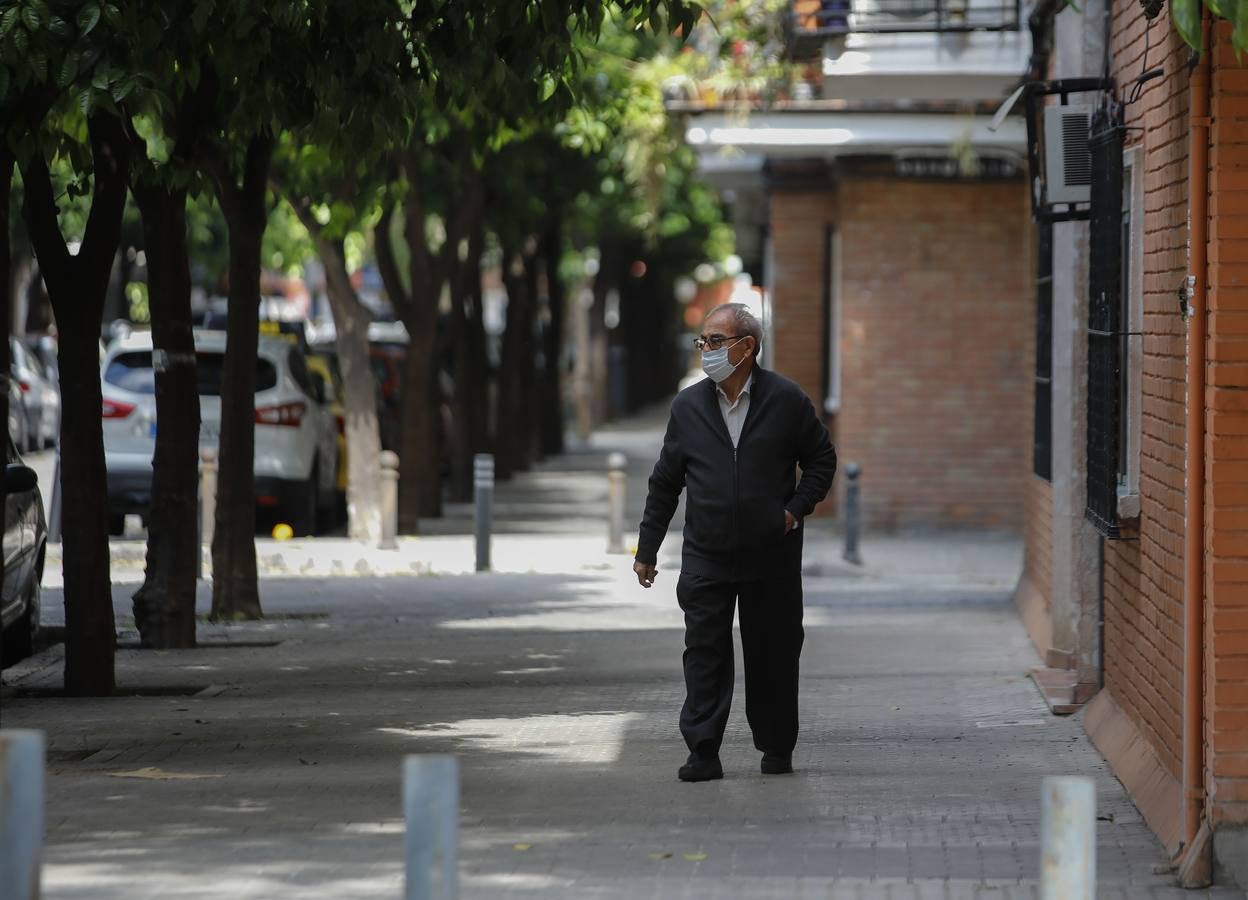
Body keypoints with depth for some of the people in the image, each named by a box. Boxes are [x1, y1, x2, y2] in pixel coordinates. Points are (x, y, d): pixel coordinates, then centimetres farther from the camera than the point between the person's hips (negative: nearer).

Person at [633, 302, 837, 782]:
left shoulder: (786, 400, -1)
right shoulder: (688, 406, 5)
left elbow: (821, 459, 9)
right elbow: (665, 482, 11)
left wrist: (797, 508, -5)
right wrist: (647, 549, 10)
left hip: (772, 559, -1)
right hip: (705, 558, 1)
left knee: (773, 655, 6)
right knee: (705, 653, -6)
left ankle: (777, 748, 20)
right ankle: (703, 753, -5)